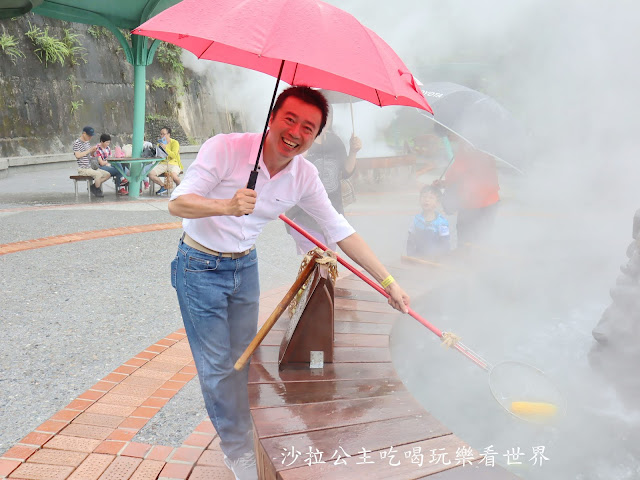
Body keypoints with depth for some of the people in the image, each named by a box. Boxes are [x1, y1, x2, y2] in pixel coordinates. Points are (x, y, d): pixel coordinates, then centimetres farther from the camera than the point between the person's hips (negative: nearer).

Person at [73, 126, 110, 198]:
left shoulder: (88, 142, 15)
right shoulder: (77, 143, -10)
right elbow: (78, 155, -22)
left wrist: (94, 150, -1)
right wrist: (89, 150, -19)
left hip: (90, 168, 8)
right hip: (82, 169, -8)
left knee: (108, 175, -1)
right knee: (98, 174, -31)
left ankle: (93, 186, 9)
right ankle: (97, 191, -9)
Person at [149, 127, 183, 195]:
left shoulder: (175, 142, -1)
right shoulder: (160, 143, 17)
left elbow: (174, 155, -13)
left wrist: (165, 148, -18)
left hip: (173, 163, -5)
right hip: (162, 163, 5)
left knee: (173, 176, -37)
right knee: (151, 174, -22)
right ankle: (163, 186, 3)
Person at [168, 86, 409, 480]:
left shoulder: (304, 176, -9)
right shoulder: (226, 148, -24)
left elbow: (340, 230, -3)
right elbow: (177, 203, -25)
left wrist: (388, 282, -3)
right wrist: (226, 205, -46)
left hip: (245, 267, 5)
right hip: (200, 267, -4)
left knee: (242, 359, 15)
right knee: (217, 366, 2)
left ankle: (236, 434, 37)